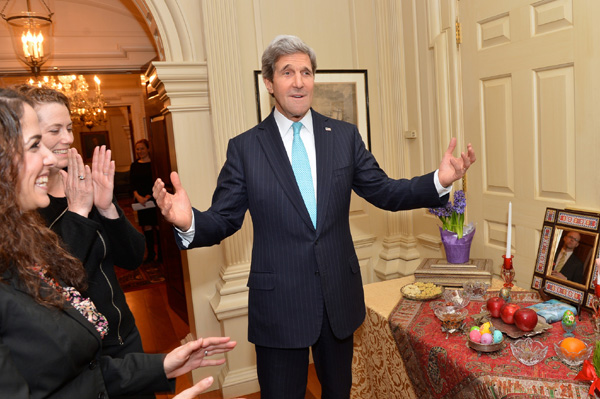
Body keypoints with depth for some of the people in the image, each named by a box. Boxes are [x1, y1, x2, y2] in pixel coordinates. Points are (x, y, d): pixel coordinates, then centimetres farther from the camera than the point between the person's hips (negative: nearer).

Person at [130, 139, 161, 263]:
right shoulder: (134, 165, 10)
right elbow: (132, 183, 6)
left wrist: (148, 196, -15)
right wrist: (138, 196, -11)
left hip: (154, 199, -4)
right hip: (140, 200, 4)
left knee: (158, 226, -2)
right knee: (146, 227, 7)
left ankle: (161, 253, 7)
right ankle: (150, 253, 17)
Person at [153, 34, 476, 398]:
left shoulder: (345, 136, 2)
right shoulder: (244, 148, -4)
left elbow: (384, 192, 3)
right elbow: (223, 220, -5)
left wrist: (439, 182, -12)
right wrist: (189, 222, -27)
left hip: (340, 296, 3)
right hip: (278, 303, -2)